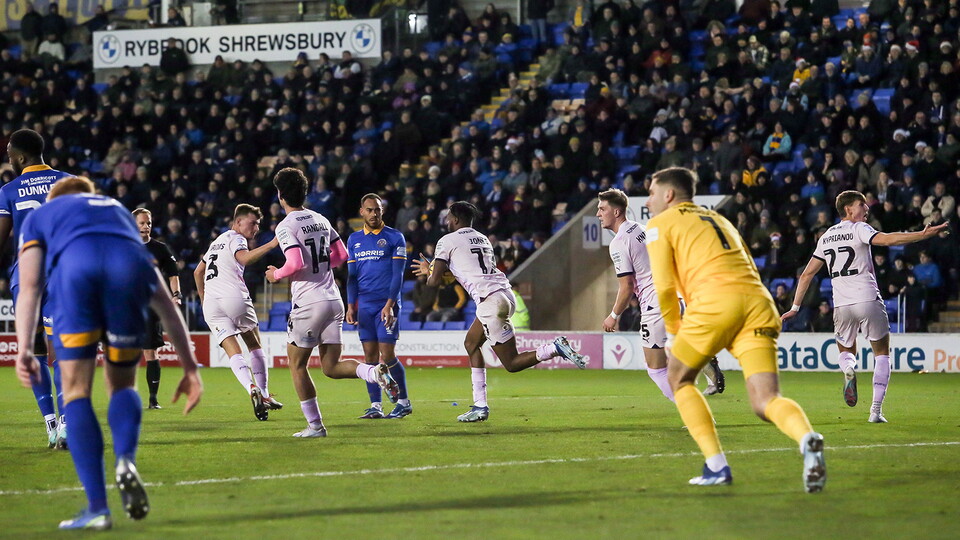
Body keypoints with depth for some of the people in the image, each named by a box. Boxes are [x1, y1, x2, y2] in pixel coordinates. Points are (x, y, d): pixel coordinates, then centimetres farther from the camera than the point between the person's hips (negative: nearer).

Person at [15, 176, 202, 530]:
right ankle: (126, 460, -10)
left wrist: (24, 350, 7)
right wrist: (190, 367, 35)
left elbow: (29, 286, 15)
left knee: (76, 392, 9)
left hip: (74, 266, -2)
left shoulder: (40, 216, 35)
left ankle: (97, 508, -1)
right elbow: (165, 303, 37)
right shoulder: (119, 210, 42)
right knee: (122, 385, 20)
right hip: (130, 266, 2)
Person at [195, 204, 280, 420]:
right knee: (255, 347, 13)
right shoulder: (236, 239, 2)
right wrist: (272, 244, -27)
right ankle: (264, 395, 11)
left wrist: (203, 298, 45)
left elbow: (198, 272, 36)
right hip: (234, 297, -6)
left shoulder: (217, 242, 27)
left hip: (211, 304, 6)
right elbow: (245, 258, -22)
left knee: (234, 353, -4)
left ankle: (252, 389, -27)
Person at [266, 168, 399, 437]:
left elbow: (296, 264, -22)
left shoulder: (286, 226, -11)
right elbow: (341, 255, 19)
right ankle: (375, 372, -18)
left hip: (309, 302, -7)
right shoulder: (321, 220, 13)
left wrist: (276, 274, -3)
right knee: (331, 367, 9)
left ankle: (315, 425, 9)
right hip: (334, 300, 7)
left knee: (297, 364, 9)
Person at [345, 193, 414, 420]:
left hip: (386, 305, -4)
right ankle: (375, 406, 3)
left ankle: (403, 401, 5)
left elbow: (398, 274, -5)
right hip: (364, 305, 4)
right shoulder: (354, 240, 13)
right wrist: (351, 306, 5)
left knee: (387, 355, -8)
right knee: (370, 356, 1)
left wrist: (389, 305, -13)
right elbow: (352, 276, 15)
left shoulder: (394, 237, 0)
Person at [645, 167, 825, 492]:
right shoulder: (719, 220, 34)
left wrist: (672, 332, 18)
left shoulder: (660, 225, 14)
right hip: (759, 303, 5)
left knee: (678, 378, 19)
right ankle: (808, 439, -36)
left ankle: (717, 467, 8)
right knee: (765, 403, -3)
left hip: (715, 301, -5)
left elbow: (664, 286, 3)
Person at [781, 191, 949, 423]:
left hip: (841, 306, 4)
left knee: (846, 351, 23)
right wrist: (923, 235, -27)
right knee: (882, 354, 11)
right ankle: (876, 410, -1)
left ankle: (848, 370, -15)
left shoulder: (826, 237, 14)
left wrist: (795, 307, 24)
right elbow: (886, 239, -23)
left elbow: (806, 274, 17)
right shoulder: (858, 229, -4)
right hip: (868, 300, -4)